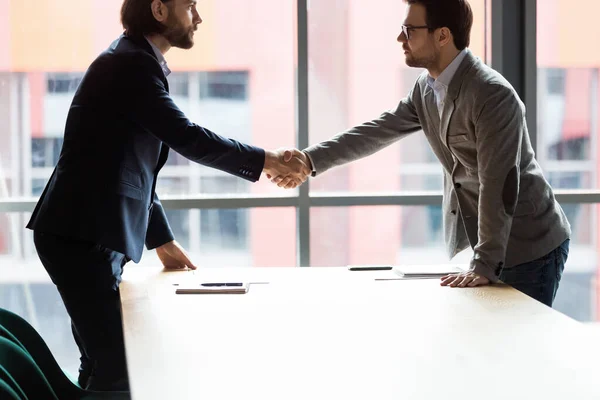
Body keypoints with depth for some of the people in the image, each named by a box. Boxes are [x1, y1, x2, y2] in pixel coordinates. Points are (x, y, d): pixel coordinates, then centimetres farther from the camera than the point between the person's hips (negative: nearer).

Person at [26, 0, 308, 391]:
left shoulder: (135, 63, 18)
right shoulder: (131, 64, -13)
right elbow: (187, 138, -17)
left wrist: (162, 240, 21)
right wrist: (264, 160, -7)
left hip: (92, 234, 10)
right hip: (81, 236, -10)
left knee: (104, 360, 14)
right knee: (116, 365, -11)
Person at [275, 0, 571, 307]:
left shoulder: (494, 95, -24)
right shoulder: (425, 89, 3)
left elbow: (498, 185, -26)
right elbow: (378, 131, 4)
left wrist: (484, 265, -26)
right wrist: (311, 160, -8)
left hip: (529, 249, -8)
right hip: (477, 243, 8)